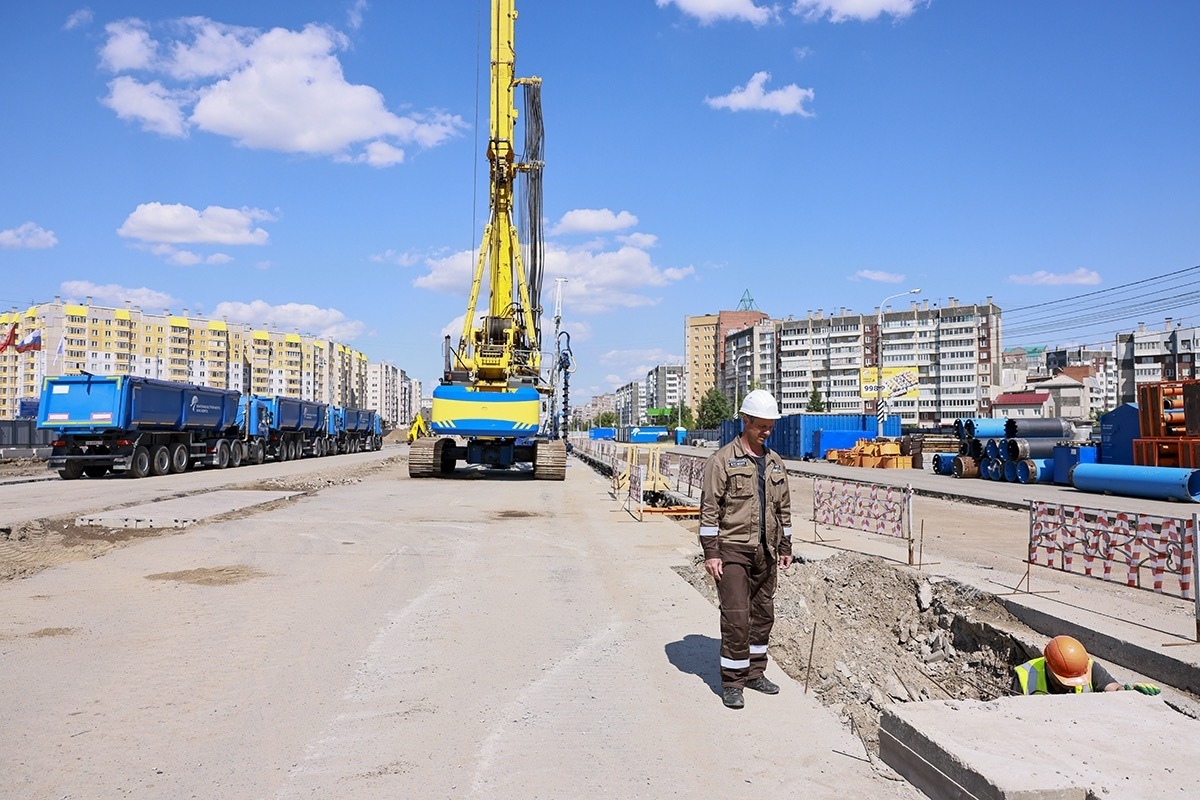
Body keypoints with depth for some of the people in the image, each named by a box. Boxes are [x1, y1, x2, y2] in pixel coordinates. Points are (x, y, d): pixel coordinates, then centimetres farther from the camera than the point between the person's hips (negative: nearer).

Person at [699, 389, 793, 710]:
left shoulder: (775, 462, 13)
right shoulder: (722, 460, -7)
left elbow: (784, 508, 20)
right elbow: (709, 508, -10)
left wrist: (786, 547, 17)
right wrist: (711, 553, -14)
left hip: (766, 552, 6)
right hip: (732, 550, -6)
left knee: (763, 614, 13)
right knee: (736, 616, -7)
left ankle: (754, 673, 27)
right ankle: (732, 682, 3)